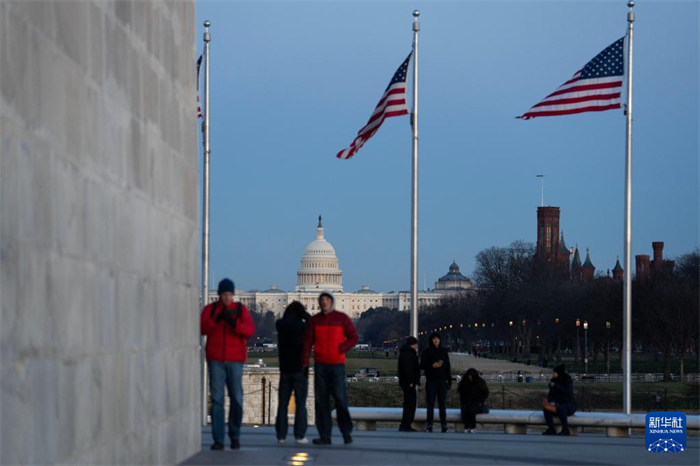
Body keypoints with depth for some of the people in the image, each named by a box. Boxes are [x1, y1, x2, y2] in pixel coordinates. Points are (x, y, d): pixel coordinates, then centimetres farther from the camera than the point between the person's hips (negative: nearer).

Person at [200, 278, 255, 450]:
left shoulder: (241, 310, 4)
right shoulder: (210, 309, 5)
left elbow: (250, 330, -9)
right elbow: (202, 328, -9)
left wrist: (234, 323, -26)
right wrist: (216, 318, -26)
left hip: (235, 360, 0)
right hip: (215, 360, 0)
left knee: (236, 399, -1)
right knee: (217, 399, -6)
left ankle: (235, 435, 19)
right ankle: (218, 440, -5)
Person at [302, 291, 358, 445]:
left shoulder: (342, 318, 0)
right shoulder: (314, 320, 6)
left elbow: (353, 337, 0)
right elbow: (307, 342, 4)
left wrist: (340, 349, -16)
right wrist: (305, 363, -5)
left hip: (337, 364, -3)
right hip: (320, 365, 3)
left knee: (340, 398, -10)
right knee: (321, 400, 0)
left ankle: (346, 432, 5)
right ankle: (325, 436, 2)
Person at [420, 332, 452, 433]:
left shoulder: (443, 351, 9)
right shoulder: (426, 352, 3)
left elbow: (448, 367, 10)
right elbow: (422, 365, 0)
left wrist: (449, 380, 5)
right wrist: (432, 365, -17)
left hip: (442, 380, 1)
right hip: (431, 380, -1)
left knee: (442, 403, -1)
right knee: (431, 403, -1)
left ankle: (444, 424, -1)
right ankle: (429, 425, 1)